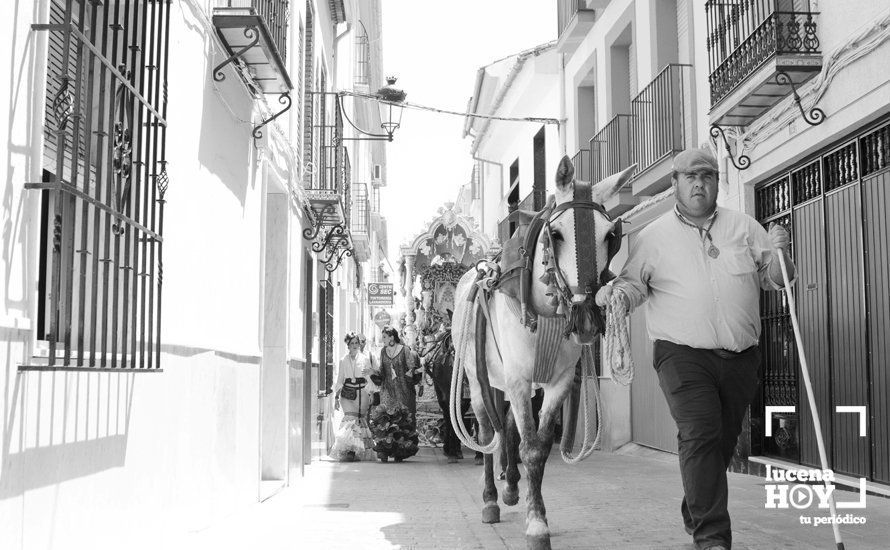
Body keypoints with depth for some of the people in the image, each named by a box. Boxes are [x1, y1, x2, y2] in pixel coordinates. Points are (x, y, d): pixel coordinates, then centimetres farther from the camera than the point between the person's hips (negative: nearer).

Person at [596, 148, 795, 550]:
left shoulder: (744, 227, 10)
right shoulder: (654, 236, 4)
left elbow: (774, 279, 11)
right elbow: (633, 282, 3)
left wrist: (779, 253, -10)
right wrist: (615, 292, -20)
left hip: (741, 357, 4)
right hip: (683, 355, -4)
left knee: (723, 441, 12)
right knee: (700, 435, -17)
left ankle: (695, 516, 33)